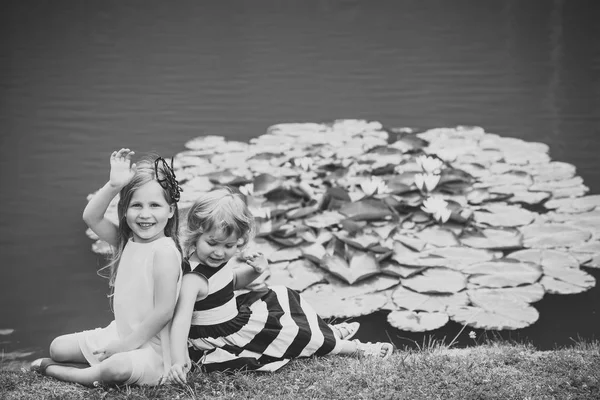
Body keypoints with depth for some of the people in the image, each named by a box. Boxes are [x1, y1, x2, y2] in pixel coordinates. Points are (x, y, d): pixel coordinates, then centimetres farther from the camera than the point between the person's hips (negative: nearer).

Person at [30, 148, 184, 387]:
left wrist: (127, 344, -18)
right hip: (117, 335, 8)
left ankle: (55, 371, -13)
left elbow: (163, 312, -23)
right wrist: (114, 185, -18)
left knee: (118, 368, -36)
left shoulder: (165, 251, -20)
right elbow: (91, 217, -4)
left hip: (149, 346, -8)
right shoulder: (126, 241, 5)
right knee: (58, 347, 8)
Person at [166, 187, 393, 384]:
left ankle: (327, 332, 34)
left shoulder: (219, 259, -5)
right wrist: (179, 361, -53)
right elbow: (181, 320, -39)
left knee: (280, 297, 16)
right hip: (222, 336, -9)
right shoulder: (194, 278, -32)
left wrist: (254, 270, -6)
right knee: (290, 333, -3)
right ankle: (353, 349, 16)